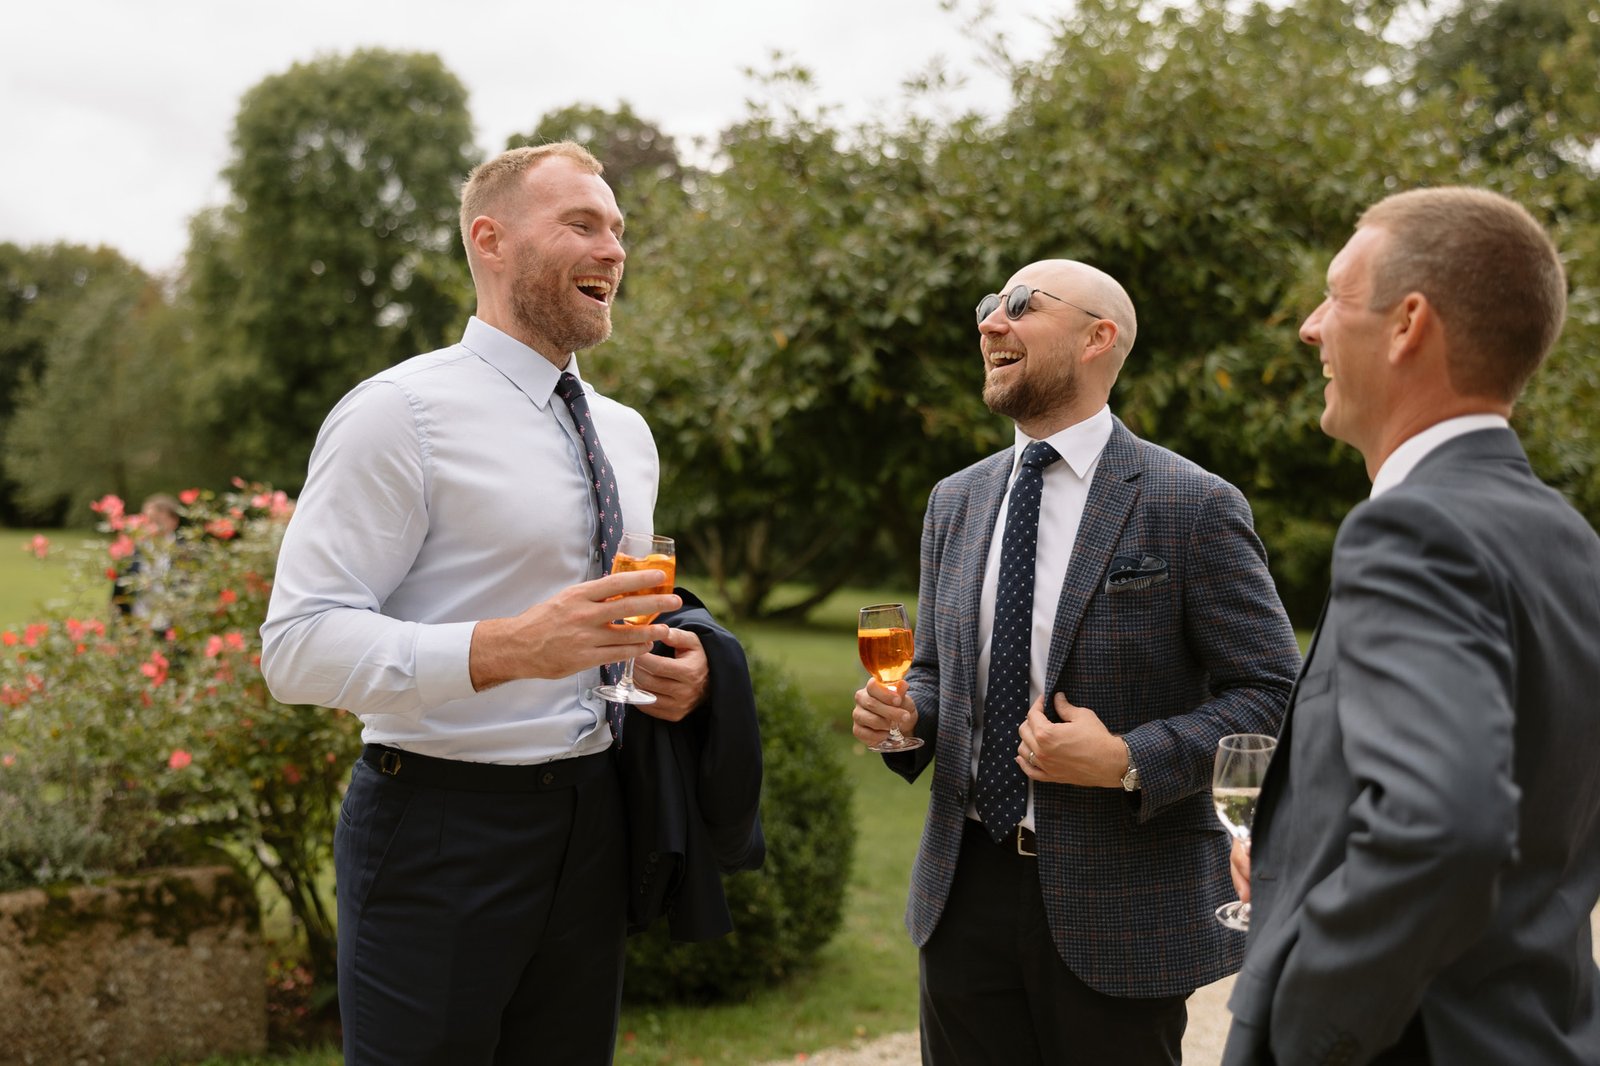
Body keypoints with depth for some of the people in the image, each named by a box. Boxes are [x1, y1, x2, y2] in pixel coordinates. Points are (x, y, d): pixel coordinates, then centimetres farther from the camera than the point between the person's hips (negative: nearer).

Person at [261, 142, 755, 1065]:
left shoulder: (626, 433, 13)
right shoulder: (400, 412, -10)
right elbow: (298, 646, -17)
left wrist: (681, 660, 1)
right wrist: (511, 647, -30)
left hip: (591, 823, 7)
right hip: (442, 824, -7)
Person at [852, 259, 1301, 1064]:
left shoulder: (1193, 506, -9)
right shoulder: (955, 502, 9)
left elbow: (1274, 695, -8)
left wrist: (1129, 762, -20)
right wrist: (905, 711, -4)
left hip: (1118, 908, -5)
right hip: (965, 892, 5)